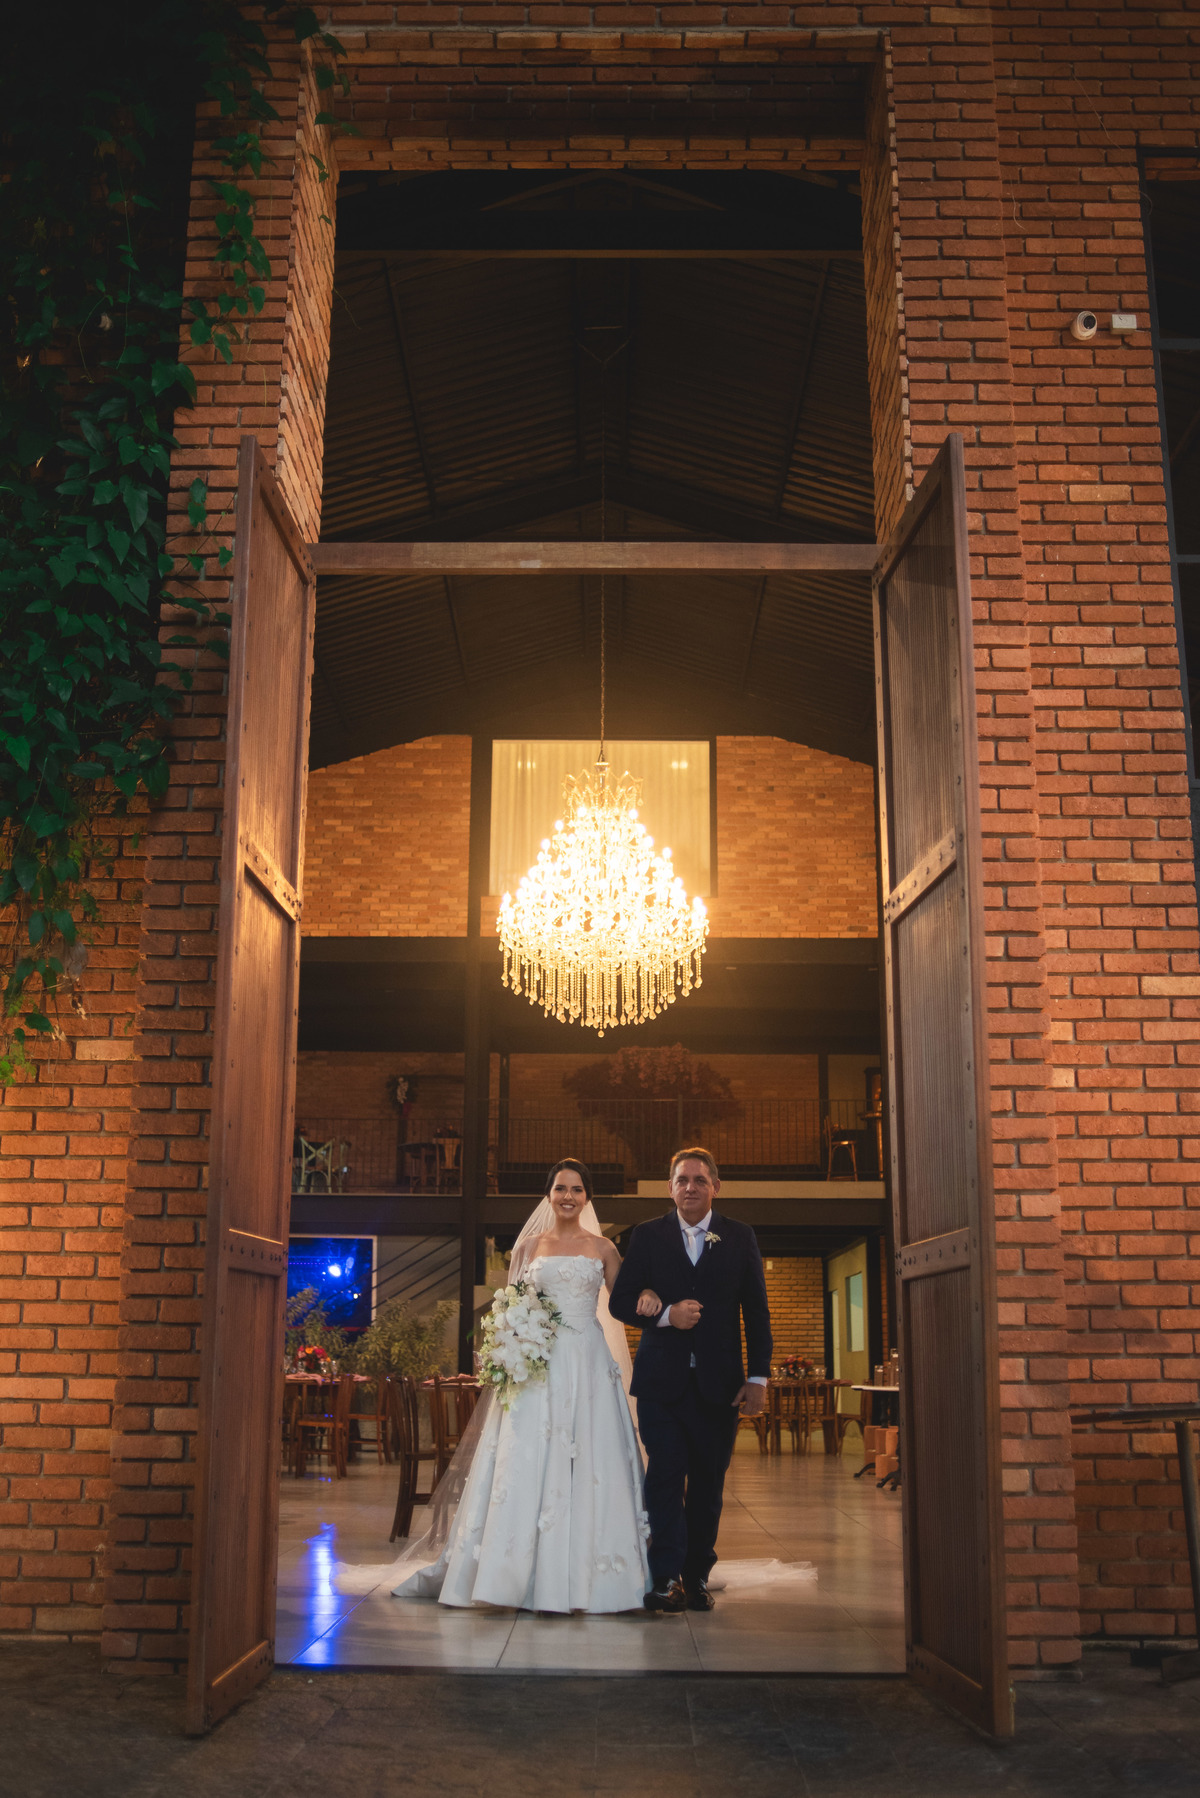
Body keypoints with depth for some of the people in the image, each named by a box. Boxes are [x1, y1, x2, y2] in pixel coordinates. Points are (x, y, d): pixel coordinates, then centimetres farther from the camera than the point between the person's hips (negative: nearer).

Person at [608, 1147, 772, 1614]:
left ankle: (696, 1576, 17)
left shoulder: (739, 1237, 7)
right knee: (666, 1476, -8)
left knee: (708, 1484, 6)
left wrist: (758, 1377, 0)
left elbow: (756, 1312, 6)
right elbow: (619, 1301, 3)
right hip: (662, 1379, -1)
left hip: (719, 1382, 1)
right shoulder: (648, 1236, 5)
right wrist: (664, 1314, -14)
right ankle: (666, 1578, -4)